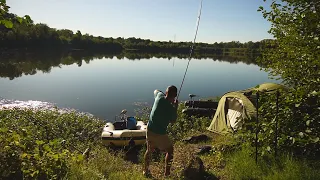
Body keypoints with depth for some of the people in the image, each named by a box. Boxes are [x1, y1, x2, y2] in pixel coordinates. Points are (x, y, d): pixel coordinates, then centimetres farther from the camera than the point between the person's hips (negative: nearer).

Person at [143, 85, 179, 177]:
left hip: (149, 130, 5)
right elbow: (173, 121, 2)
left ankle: (146, 171, 39)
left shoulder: (160, 97, -11)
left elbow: (155, 91, 15)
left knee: (149, 150, 24)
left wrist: (165, 95, 20)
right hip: (160, 134, -5)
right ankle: (167, 172, 24)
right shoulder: (171, 109, -20)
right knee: (170, 150, 19)